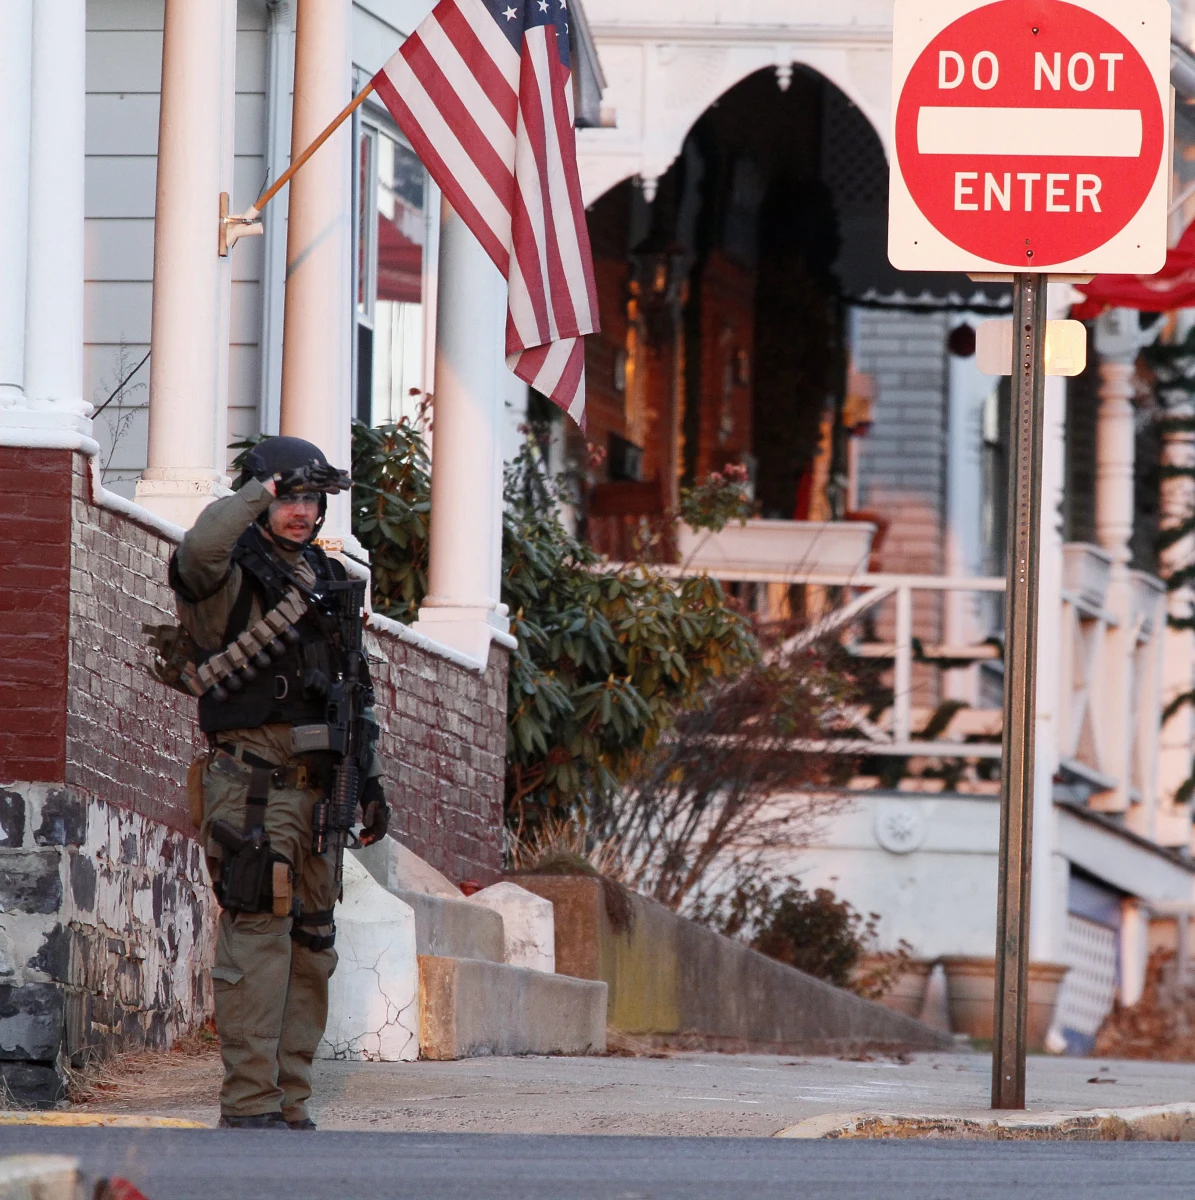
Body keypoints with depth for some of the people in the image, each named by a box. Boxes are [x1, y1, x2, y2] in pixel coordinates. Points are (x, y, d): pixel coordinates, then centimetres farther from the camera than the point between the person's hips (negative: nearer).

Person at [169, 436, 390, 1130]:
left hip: (318, 787, 8)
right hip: (252, 783, -8)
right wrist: (259, 493, -17)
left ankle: (290, 1100, 15)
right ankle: (249, 1104, -10)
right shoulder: (232, 577, -5)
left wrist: (369, 780, 21)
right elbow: (200, 550, -31)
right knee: (258, 938, -11)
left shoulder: (328, 580, 18)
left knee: (312, 947, 9)